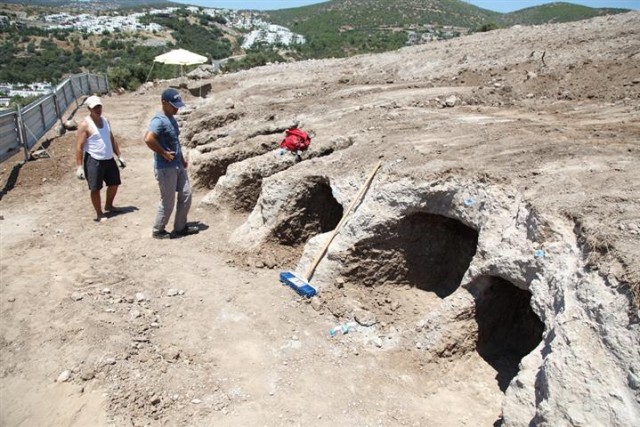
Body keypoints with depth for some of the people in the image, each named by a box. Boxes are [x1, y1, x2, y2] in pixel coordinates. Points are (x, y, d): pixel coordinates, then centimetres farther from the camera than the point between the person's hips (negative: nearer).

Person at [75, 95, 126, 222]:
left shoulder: (105, 120, 9)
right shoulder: (85, 124, -13)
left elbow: (112, 140, 18)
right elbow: (79, 147, -15)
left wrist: (119, 156, 15)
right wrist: (79, 167, -20)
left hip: (109, 159, 7)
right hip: (93, 161, -7)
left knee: (114, 183, 17)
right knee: (95, 188, 1)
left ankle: (108, 206, 39)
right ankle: (99, 214, 15)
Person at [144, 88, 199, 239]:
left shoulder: (172, 119, 11)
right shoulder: (159, 120, -19)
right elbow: (148, 139, -35)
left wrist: (182, 158, 15)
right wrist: (164, 153, -24)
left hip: (178, 165, 9)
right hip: (165, 168, -9)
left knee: (186, 195, 13)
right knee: (167, 202, 1)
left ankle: (180, 227, 26)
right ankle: (158, 230, 20)